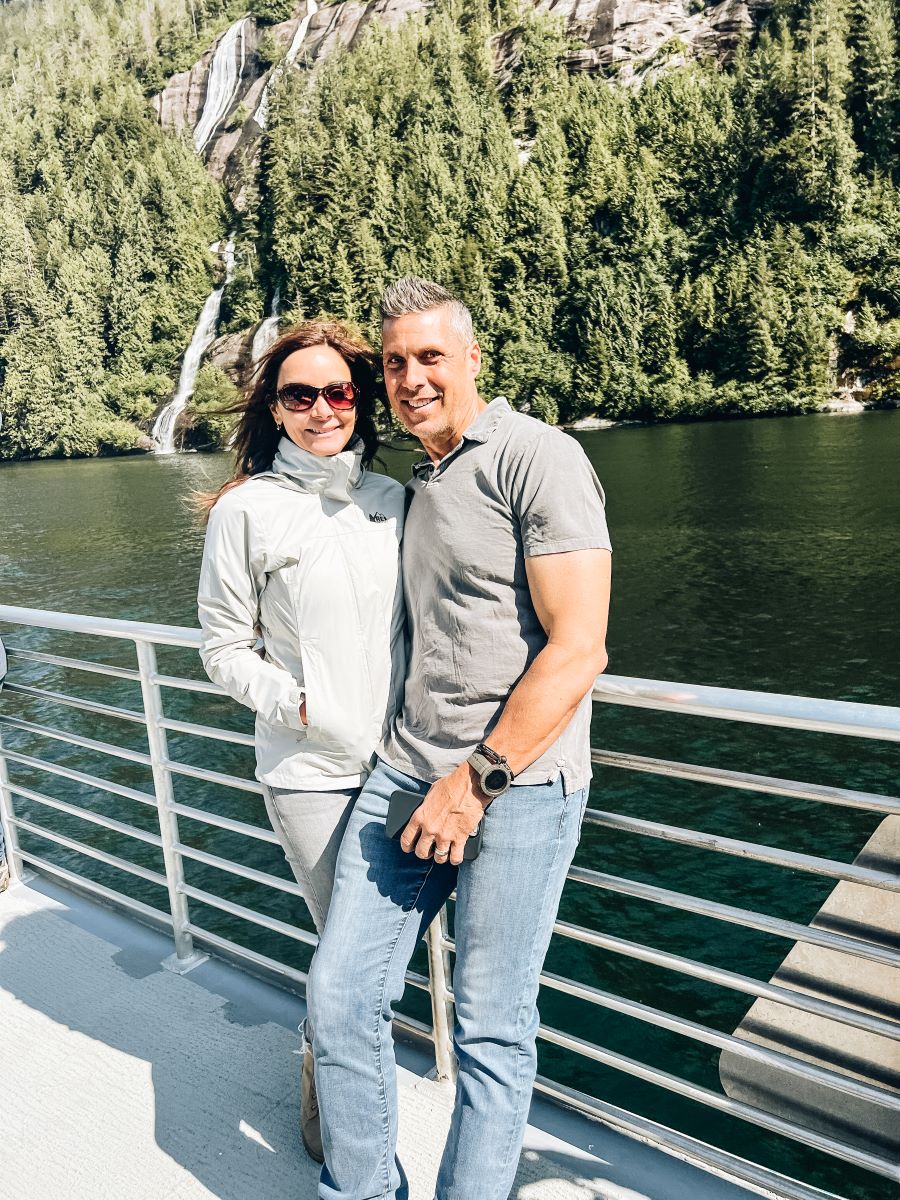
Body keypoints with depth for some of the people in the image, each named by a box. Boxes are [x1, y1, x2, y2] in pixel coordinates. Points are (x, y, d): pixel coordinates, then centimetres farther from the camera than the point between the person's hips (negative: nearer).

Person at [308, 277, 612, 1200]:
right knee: (339, 995, 8)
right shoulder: (415, 482, 17)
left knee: (492, 1029, 7)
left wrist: (477, 780, -14)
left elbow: (578, 651, -15)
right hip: (407, 766, 7)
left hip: (517, 780, -7)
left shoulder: (536, 457, -8)